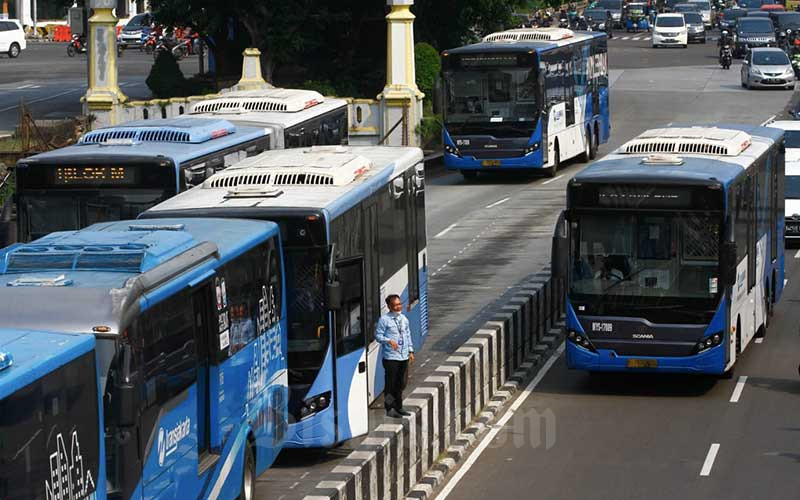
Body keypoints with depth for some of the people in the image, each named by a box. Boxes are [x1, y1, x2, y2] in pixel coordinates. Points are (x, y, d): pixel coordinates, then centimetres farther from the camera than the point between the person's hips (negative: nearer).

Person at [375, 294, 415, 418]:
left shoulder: (404, 319, 12)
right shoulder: (384, 320, -8)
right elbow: (378, 336, -8)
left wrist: (411, 351, 15)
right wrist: (389, 341, -25)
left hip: (404, 357, 6)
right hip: (391, 357, -6)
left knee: (401, 383, 12)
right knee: (390, 383, -5)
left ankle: (398, 407, 22)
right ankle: (390, 409, 1)